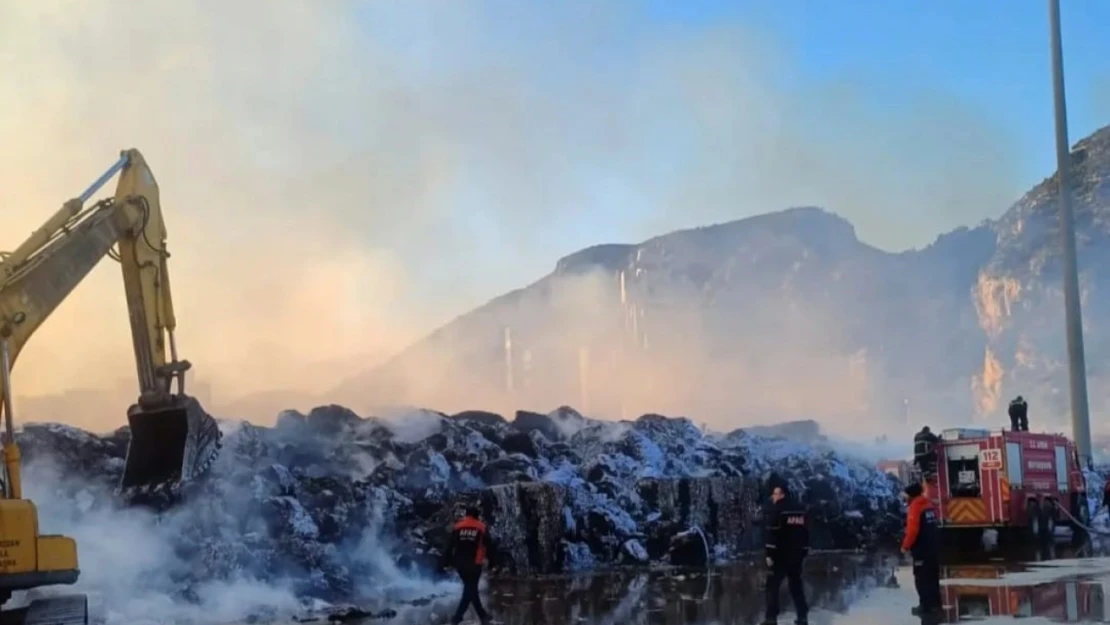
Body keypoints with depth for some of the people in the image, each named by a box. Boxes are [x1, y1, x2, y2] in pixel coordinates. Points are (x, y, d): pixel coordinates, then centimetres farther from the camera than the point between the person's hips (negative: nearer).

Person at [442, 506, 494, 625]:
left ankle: (483, 615, 27)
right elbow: (489, 547, 2)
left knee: (470, 588, 18)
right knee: (470, 589, 2)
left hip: (460, 564, 4)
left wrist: (448, 561, 7)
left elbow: (449, 546, 3)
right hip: (474, 565, -4)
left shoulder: (457, 527, 6)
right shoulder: (482, 528, 1)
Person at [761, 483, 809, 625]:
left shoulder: (776, 510, -11)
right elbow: (805, 532, 17)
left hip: (781, 555, -7)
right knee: (796, 585, 15)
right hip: (796, 555, 7)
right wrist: (803, 551, 22)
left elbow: (772, 534, -18)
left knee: (772, 585, -1)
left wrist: (770, 555, -16)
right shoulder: (799, 509, 13)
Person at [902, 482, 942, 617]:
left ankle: (926, 605, -4)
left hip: (922, 548, -9)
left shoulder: (915, 507, -14)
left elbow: (913, 529, -21)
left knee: (922, 577, -3)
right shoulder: (929, 505, 14)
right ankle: (935, 604, 19)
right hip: (933, 546, 9)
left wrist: (906, 546, -10)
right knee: (933, 576, 15)